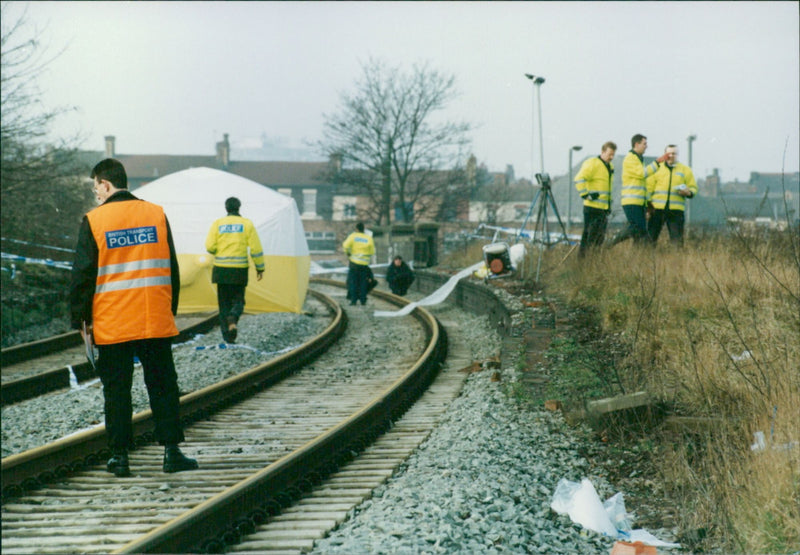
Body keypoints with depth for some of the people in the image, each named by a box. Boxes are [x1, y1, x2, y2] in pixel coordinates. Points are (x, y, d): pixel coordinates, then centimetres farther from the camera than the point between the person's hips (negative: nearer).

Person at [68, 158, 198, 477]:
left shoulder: (93, 221, -5)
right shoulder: (156, 215, 4)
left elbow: (82, 276, -5)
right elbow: (171, 270, 9)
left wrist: (80, 319, 4)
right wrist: (170, 310, 18)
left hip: (111, 326, -2)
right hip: (156, 322, 2)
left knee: (116, 390, 5)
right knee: (163, 387, 8)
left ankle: (119, 456, 6)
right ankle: (171, 450, 5)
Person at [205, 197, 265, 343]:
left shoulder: (218, 224, 2)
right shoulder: (247, 224, 1)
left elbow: (210, 246, -5)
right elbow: (256, 248, -3)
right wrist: (260, 268, 5)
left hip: (221, 269, 1)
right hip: (240, 270, -1)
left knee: (224, 302, 9)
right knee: (238, 300, 10)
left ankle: (227, 336, 5)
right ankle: (233, 319, -22)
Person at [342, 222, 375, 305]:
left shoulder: (353, 236, -4)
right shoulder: (369, 238, 2)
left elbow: (346, 246, -15)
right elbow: (372, 252, 5)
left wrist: (348, 253, 2)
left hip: (354, 262, -2)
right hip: (364, 263, 2)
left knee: (352, 282, 3)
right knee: (363, 282, 9)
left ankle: (353, 300, -3)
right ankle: (363, 300, 7)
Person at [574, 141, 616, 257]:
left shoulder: (610, 167, 19)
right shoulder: (593, 164, -10)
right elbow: (579, 179, -20)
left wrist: (609, 202, 26)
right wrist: (585, 195, -21)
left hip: (604, 208, 9)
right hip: (592, 207, -9)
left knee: (600, 236, 10)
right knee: (589, 233, -8)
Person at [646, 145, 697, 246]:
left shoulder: (685, 170, 13)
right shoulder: (657, 168, 12)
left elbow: (693, 187, 13)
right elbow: (649, 187, 9)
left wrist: (688, 192, -10)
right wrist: (648, 203, -2)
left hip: (676, 210, 0)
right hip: (657, 208, 0)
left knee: (676, 238, -3)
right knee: (651, 235, -2)